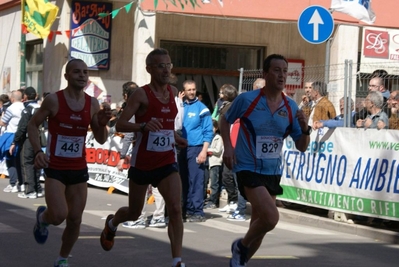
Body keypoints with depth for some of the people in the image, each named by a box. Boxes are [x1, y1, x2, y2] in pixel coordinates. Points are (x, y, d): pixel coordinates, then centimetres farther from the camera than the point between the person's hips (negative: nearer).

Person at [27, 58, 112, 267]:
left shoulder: (92, 104, 1)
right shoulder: (53, 100, -10)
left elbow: (101, 140, 7)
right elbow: (32, 125, -1)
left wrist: (103, 123, -14)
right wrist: (38, 151, -15)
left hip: (79, 169, 4)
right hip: (55, 169, -4)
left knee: (75, 220, 5)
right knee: (59, 215, -19)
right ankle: (43, 217, 18)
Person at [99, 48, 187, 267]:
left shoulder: (173, 92, 6)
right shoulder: (141, 94, -13)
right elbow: (120, 125, -19)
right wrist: (143, 126, -36)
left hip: (167, 161, 4)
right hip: (142, 163, -4)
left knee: (175, 208, -16)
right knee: (134, 213, 14)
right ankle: (111, 223, 49)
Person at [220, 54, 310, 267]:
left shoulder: (291, 107, 0)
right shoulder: (246, 99, -10)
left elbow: (301, 147, 4)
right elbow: (225, 120, 8)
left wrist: (305, 129, -16)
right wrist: (228, 147, -7)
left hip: (273, 172, 5)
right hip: (248, 169, -5)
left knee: (260, 222, 12)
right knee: (271, 217, -22)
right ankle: (241, 246, 6)